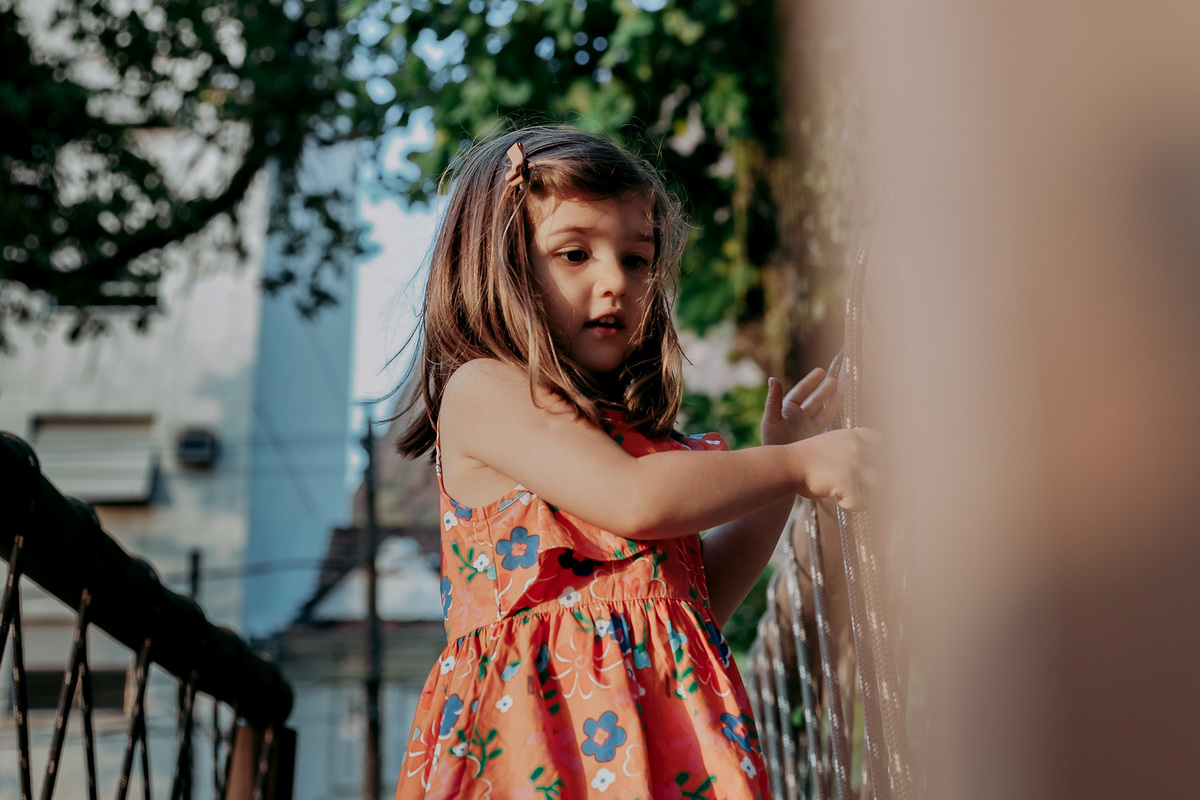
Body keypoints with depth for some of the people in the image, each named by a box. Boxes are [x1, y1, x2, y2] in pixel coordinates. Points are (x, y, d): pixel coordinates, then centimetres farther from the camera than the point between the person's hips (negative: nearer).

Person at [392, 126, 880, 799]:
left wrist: (779, 456, 15)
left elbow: (700, 596, 19)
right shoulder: (481, 390, -4)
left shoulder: (627, 426, 18)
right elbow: (634, 500, -17)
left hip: (660, 710, 6)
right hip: (548, 714, -6)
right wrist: (797, 466, -7)